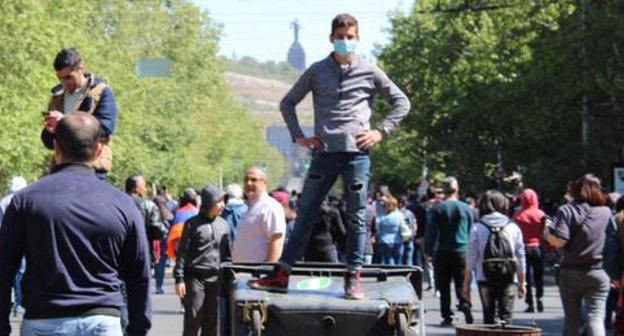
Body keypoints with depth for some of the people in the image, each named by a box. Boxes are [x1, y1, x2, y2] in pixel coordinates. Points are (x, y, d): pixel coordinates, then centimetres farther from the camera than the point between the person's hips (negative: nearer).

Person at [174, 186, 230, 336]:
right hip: (195, 278, -4)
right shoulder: (193, 224, -2)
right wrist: (179, 279, -9)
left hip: (216, 280, 4)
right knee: (193, 320, -2)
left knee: (213, 323, 6)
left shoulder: (223, 225, 11)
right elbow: (182, 252, -3)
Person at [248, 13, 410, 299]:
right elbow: (288, 103, 18)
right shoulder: (317, 71, 10)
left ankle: (353, 278, 4)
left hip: (357, 152, -1)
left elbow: (401, 103, 13)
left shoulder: (369, 72, 7)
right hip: (324, 153, 1)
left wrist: (381, 131, 3)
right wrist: (298, 136, 8)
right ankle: (281, 274, 2)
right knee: (305, 214, 1)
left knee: (356, 218, 0)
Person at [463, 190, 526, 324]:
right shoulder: (513, 227, 2)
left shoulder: (477, 228, -2)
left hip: (485, 279, 0)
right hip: (508, 279, 0)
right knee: (506, 317, 1)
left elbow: (471, 259, -3)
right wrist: (522, 283, 13)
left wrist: (466, 283, 5)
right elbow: (520, 257, 5)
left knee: (488, 317, 8)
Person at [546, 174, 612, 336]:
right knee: (595, 317, -4)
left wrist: (548, 231, 1)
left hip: (571, 272, -1)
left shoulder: (566, 210, -5)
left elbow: (559, 240, -15)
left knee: (572, 319, 12)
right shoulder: (606, 212, 5)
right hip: (598, 273, 1)